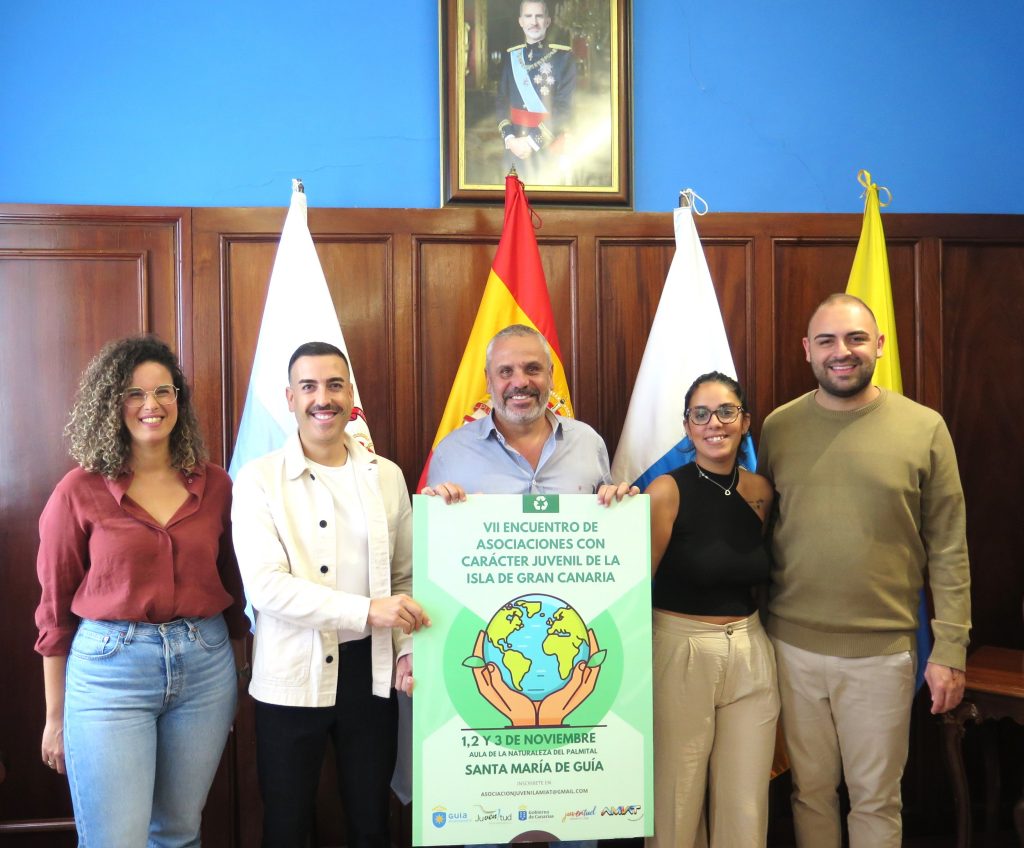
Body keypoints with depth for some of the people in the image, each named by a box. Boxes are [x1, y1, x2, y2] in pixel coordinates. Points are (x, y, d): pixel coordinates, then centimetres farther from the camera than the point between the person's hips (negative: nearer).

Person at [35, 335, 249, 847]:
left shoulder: (214, 486, 3)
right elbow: (55, 608, 1)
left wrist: (239, 679, 14)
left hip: (205, 668, 3)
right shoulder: (80, 491, -4)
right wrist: (55, 716, 4)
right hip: (110, 669, -3)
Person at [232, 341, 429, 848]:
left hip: (370, 670, 3)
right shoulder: (259, 479, -6)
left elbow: (405, 576, 9)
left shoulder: (386, 476, 5)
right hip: (291, 677, -2)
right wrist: (366, 611, -22)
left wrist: (407, 650, -5)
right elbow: (264, 584, -16)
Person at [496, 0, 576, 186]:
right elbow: (501, 101, 7)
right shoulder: (511, 56, 8)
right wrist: (509, 138, -9)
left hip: (549, 149, -3)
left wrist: (534, 141, -17)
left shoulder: (563, 56, -5)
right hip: (515, 146, 3)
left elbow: (565, 107, -11)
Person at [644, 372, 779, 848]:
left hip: (750, 656, 5)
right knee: (677, 802, 7)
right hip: (680, 653, -4)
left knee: (745, 806, 11)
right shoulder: (668, 491, -10)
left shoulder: (760, 491, 5)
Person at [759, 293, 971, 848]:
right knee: (810, 789, 16)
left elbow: (948, 548, -2)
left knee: (877, 799, 13)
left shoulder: (924, 428, -3)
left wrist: (950, 650, -4)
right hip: (793, 646, 2)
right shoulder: (778, 427, 2)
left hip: (883, 651, -1)